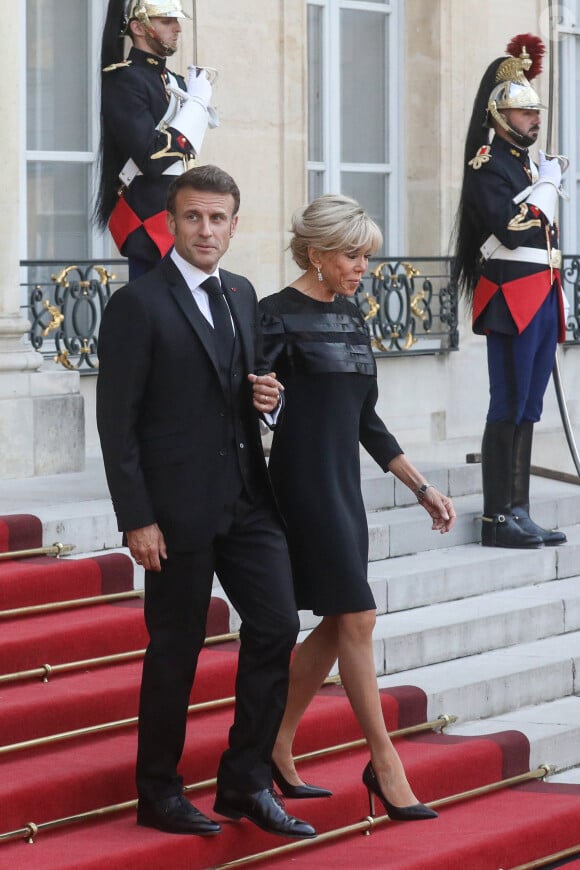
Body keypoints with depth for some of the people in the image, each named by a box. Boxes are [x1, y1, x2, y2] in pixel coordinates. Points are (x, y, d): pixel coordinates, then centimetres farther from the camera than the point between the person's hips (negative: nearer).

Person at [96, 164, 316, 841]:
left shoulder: (241, 296, 12)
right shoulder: (137, 305, -9)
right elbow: (117, 423, -11)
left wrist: (264, 395, 0)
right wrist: (137, 519, -15)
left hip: (246, 499, 6)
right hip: (178, 506, -6)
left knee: (276, 625, 1)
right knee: (175, 649, 2)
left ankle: (246, 782, 12)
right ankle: (159, 793, 16)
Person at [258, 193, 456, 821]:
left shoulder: (350, 316, 15)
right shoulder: (279, 316, -8)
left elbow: (366, 421, 19)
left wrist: (422, 487, 17)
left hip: (344, 484, 8)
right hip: (305, 482, -8)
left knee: (335, 627, 8)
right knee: (357, 617, -8)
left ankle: (276, 748, 18)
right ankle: (384, 763, 0)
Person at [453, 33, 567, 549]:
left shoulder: (529, 165, 19)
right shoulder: (487, 164, -8)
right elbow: (511, 228, -21)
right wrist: (548, 183, -10)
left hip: (541, 300, 9)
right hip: (512, 299, -9)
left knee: (527, 409, 8)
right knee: (509, 409, -8)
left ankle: (519, 514, 11)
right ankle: (498, 520, -7)